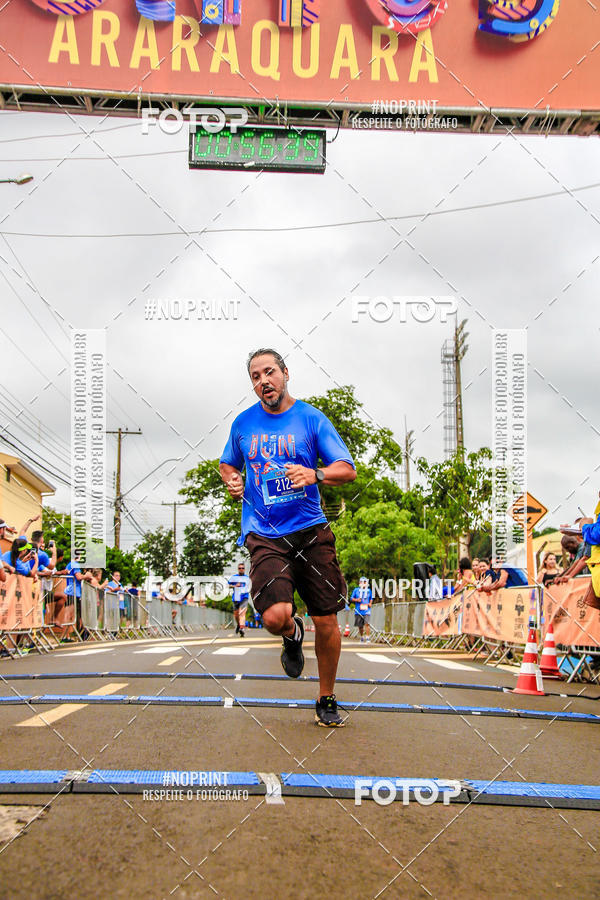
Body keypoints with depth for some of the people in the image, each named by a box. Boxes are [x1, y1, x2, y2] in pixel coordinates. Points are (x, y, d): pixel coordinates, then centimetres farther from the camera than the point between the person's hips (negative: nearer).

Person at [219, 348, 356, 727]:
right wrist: (232, 481, 5)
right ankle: (292, 633, 18)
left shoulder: (311, 418, 2)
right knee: (275, 616, -21)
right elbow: (228, 464, 28)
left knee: (326, 621, 1)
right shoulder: (243, 423, 10)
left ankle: (327, 700, 25)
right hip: (264, 534, 1)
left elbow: (348, 469, -2)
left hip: (311, 530, 0)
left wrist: (315, 474, -22)